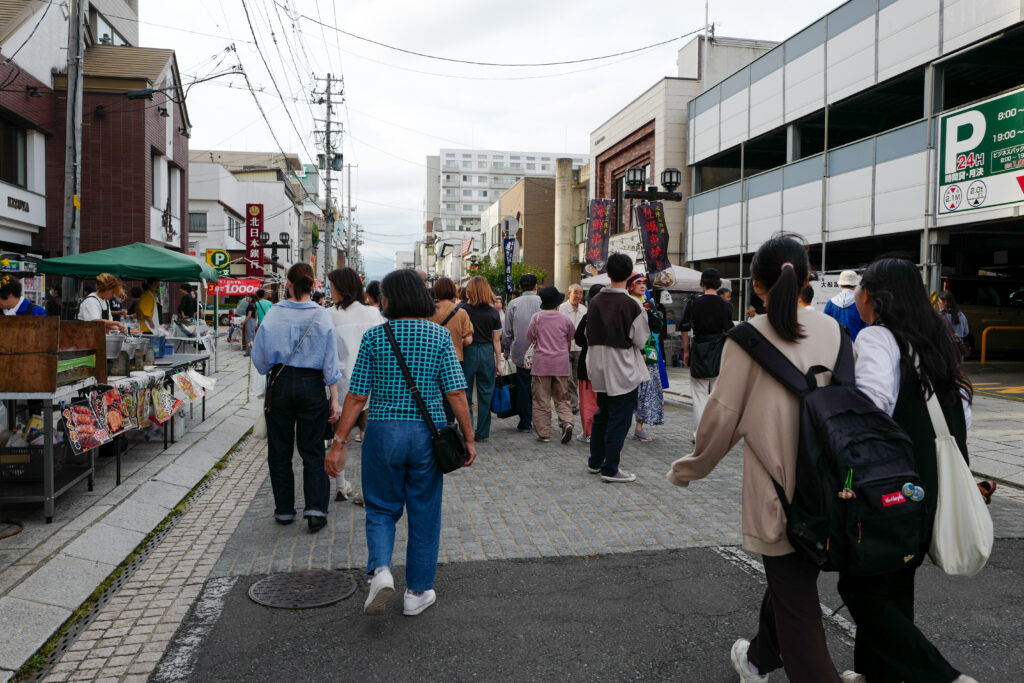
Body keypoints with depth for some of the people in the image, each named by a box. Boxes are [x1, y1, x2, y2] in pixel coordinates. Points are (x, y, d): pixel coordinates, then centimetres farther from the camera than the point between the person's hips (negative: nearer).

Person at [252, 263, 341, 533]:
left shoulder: (274, 314, -4)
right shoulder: (323, 316, -5)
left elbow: (260, 358, 2)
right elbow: (330, 362, -4)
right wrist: (334, 399, 0)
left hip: (280, 385, 0)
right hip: (312, 386, 0)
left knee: (280, 450, 12)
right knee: (312, 450, 7)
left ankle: (284, 510, 21)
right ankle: (315, 509, -1)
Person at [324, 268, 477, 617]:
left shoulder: (374, 337, -3)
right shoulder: (439, 336, -2)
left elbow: (357, 396, -4)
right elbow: (456, 393, -6)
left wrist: (339, 442, 2)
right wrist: (469, 438, 1)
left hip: (383, 432, 0)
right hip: (427, 435, 0)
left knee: (381, 509, 17)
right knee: (424, 514, 13)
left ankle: (380, 569, -6)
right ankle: (417, 592, 22)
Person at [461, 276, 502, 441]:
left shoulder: (464, 310, -7)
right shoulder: (493, 312, 0)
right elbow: (496, 340, 2)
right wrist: (498, 362, 7)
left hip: (468, 353, -2)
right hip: (487, 353, 2)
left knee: (465, 393, 8)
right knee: (485, 394, 9)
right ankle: (482, 433, 15)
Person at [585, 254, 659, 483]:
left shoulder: (595, 301, 1)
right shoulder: (632, 305, -16)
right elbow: (641, 340, -10)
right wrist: (648, 325, 8)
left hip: (599, 369, 6)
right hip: (622, 370, -6)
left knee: (602, 415, 20)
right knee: (619, 419, 2)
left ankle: (595, 462, 30)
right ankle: (610, 469, 7)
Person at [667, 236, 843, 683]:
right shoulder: (831, 330, 2)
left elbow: (723, 415, -9)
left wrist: (691, 468, 6)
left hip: (777, 486, -6)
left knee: (796, 600, 6)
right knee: (791, 578, 25)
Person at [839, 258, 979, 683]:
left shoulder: (876, 337, -14)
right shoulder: (932, 340, 11)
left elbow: (872, 402, -27)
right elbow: (961, 399, 13)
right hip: (928, 486, 9)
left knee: (860, 588, 3)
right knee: (894, 586, 19)